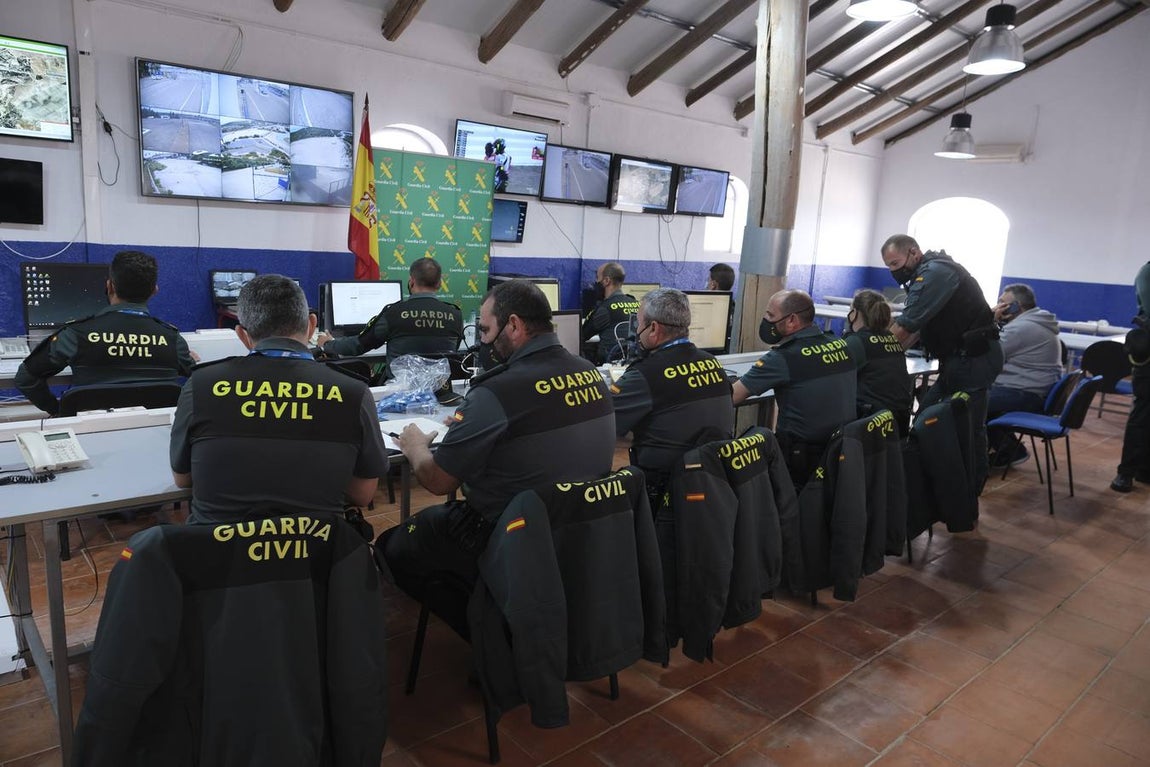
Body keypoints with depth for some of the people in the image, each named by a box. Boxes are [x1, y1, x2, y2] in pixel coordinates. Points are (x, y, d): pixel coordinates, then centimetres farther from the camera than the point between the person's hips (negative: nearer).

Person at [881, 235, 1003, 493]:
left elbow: (904, 326, -21)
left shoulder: (935, 272, -15)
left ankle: (971, 487, 6)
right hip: (960, 356, 10)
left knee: (967, 426, -4)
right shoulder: (930, 272, 17)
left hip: (973, 357, -10)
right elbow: (919, 327, 14)